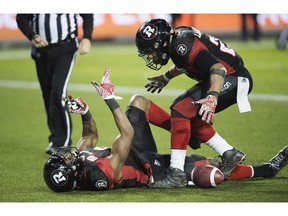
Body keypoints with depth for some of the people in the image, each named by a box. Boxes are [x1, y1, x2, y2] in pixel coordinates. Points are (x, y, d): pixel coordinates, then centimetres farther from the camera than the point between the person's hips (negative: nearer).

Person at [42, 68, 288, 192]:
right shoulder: (100, 174, -43)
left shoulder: (72, 164, -19)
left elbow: (91, 136, 2)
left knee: (139, 101, 10)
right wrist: (110, 99, -39)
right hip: (154, 168, -8)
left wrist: (85, 113, -16)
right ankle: (268, 169, 10)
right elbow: (127, 134, -39)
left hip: (137, 155, 8)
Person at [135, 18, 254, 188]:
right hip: (233, 80, 10)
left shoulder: (181, 46, -22)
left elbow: (217, 68, -33)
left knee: (181, 110, -17)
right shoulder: (178, 36, 9)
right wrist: (166, 78, 44)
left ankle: (177, 174, -19)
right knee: (190, 118, 12)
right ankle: (230, 154, 16)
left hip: (235, 80, -10)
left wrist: (212, 98, -45)